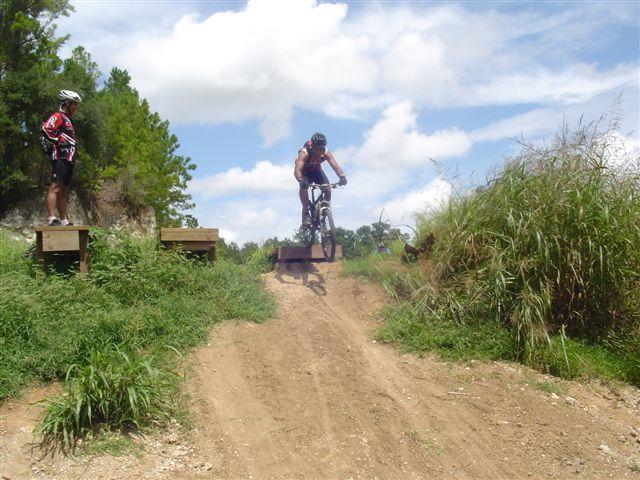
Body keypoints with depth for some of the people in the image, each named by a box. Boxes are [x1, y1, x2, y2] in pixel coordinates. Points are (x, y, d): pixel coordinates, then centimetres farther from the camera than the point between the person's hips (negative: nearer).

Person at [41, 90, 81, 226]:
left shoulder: (67, 120, 28)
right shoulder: (58, 116, -2)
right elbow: (45, 131, -18)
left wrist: (73, 158, 25)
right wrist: (59, 141, -19)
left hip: (68, 160, 10)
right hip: (60, 158, -10)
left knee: (64, 191, 10)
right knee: (55, 187, -17)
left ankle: (64, 221, 13)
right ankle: (52, 220, -25)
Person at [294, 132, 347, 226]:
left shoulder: (326, 153, -28)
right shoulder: (304, 152, -37)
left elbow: (335, 166, -37)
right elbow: (297, 169, -48)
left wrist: (342, 177, -56)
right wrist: (301, 180, -68)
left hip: (316, 170, 3)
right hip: (304, 171, -3)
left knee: (327, 189, -18)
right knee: (304, 186, -32)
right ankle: (306, 213, -22)